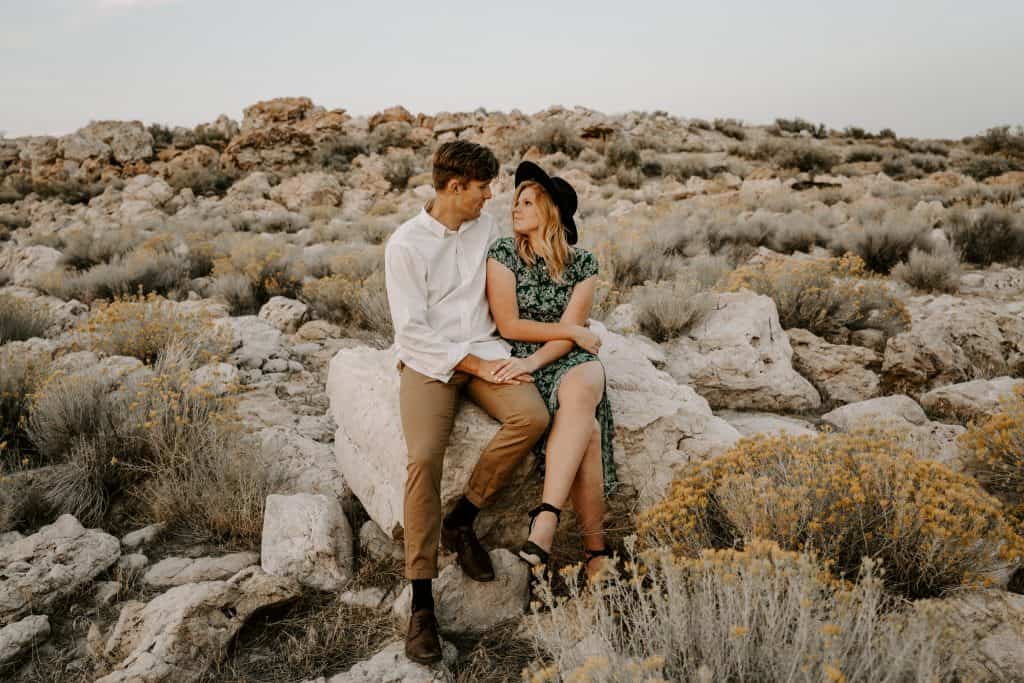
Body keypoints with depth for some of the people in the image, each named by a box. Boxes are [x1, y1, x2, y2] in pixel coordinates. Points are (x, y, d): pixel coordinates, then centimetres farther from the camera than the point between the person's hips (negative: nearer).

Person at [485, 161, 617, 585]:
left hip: (570, 358, 1)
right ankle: (594, 544, -23)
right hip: (522, 361, -1)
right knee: (586, 426, -29)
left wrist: (534, 360, -22)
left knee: (579, 394, -37)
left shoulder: (583, 263, 6)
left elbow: (571, 331, -4)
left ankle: (546, 519, -40)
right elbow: (508, 325, -6)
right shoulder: (503, 253, 1)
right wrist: (571, 331, -4)